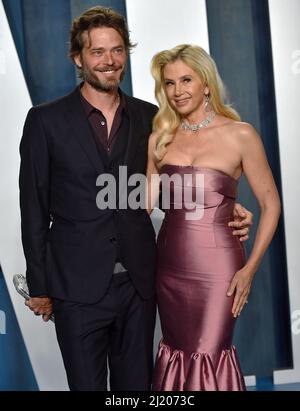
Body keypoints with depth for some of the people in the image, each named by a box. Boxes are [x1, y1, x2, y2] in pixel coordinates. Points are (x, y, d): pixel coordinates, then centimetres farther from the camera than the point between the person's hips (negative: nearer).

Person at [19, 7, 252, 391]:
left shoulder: (148, 117, 6)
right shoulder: (46, 120, -2)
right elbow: (34, 208, -1)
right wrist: (38, 287, -1)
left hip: (139, 284, 3)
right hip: (79, 287, -2)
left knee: (137, 383, 15)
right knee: (87, 384, 8)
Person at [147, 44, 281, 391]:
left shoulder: (240, 135, -6)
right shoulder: (160, 138, 5)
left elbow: (270, 205, -3)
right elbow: (145, 202, 11)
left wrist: (250, 268, -9)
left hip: (216, 265, -4)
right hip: (169, 263, 4)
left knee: (209, 358, 1)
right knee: (175, 354, 13)